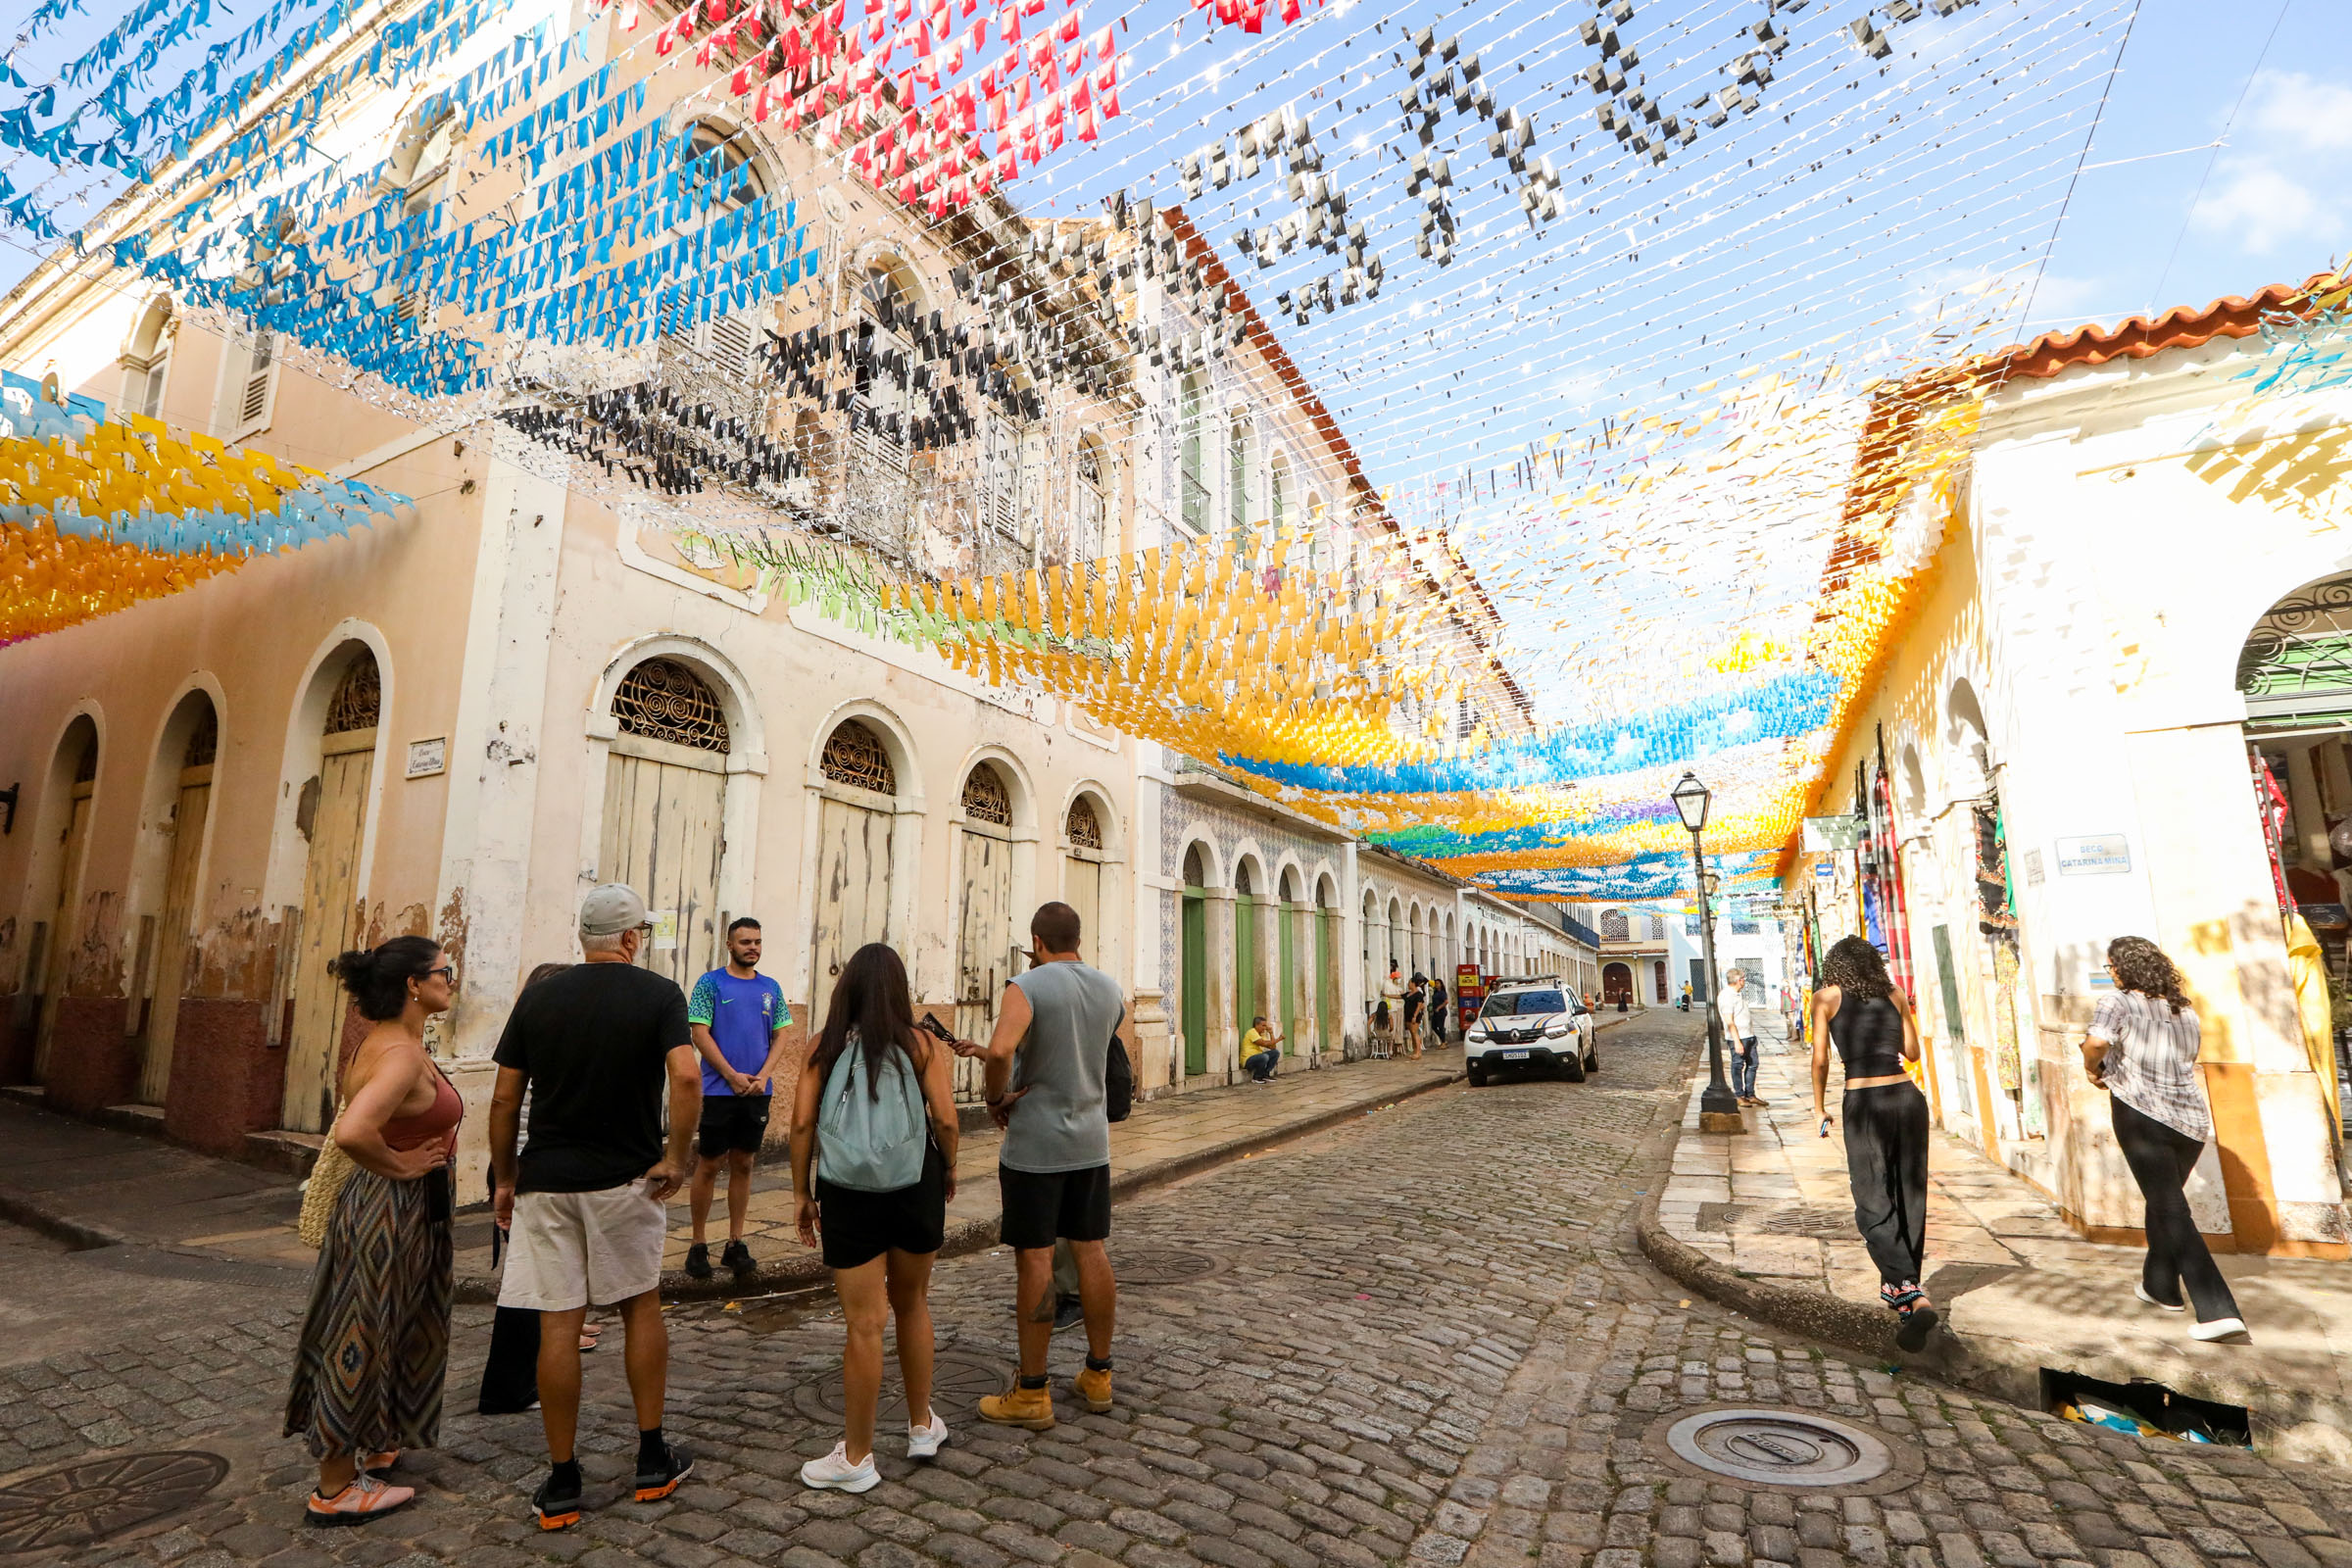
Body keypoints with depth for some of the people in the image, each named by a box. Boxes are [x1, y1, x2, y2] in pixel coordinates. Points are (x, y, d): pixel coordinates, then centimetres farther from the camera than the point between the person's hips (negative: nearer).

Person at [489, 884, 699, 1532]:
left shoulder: (538, 997, 1)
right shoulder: (658, 994, -8)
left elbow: (504, 1100, 2)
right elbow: (686, 1077, -22)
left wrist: (504, 1178, 13)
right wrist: (676, 1159, -10)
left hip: (546, 1181, 2)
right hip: (625, 1181, -1)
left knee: (558, 1325, 8)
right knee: (641, 1307, 16)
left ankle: (561, 1483, 18)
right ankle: (653, 1460, 23)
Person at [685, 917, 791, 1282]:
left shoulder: (770, 988, 8)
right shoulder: (710, 983, -3)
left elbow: (780, 1036, 9)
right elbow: (700, 1034, -8)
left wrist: (763, 1075, -7)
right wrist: (733, 1076, -13)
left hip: (758, 1092, 4)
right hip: (719, 1090, -4)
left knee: (743, 1165, 10)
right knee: (709, 1166, 3)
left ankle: (735, 1244, 19)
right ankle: (698, 1245, 15)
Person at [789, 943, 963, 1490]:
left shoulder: (826, 1048, 2)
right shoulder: (920, 1045, -1)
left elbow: (803, 1121, -3)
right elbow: (945, 1119, -8)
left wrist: (801, 1193, 5)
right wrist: (949, 1168, 9)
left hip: (847, 1193, -1)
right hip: (914, 1188, 1)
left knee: (864, 1325, 6)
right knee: (912, 1304, 21)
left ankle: (856, 1458, 18)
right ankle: (922, 1425, 34)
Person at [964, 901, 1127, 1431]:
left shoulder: (1028, 986, -13)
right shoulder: (1109, 989, 6)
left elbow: (1000, 1051, -30)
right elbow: (1125, 1060, 15)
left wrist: (996, 1097, -13)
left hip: (1034, 1143, -6)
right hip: (1091, 1141, 6)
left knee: (1035, 1259, 2)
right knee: (1091, 1251, 13)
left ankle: (1032, 1394, 11)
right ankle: (1098, 1377, 25)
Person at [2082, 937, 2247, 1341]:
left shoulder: (2118, 1002, -10)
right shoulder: (2184, 1009, 12)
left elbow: (2096, 1042, -26)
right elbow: (2192, 1054, 24)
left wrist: (2092, 1069, -6)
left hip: (2142, 1116, -7)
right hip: (2192, 1118, 7)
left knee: (2171, 1212, -3)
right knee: (2165, 1202, 22)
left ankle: (2218, 1311, -10)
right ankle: (2160, 1286, 35)